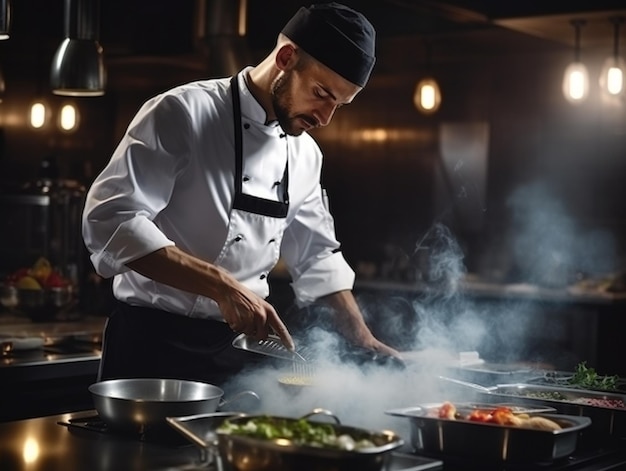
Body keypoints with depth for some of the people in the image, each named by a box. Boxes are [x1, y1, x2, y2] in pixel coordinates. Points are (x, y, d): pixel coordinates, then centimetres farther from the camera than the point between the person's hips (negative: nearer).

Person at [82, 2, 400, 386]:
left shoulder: (305, 155, 8)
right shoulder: (184, 113, -14)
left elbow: (317, 256, 20)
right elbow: (111, 220, -24)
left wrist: (365, 341, 9)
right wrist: (222, 285, -29)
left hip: (243, 347, 7)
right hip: (157, 343, -6)